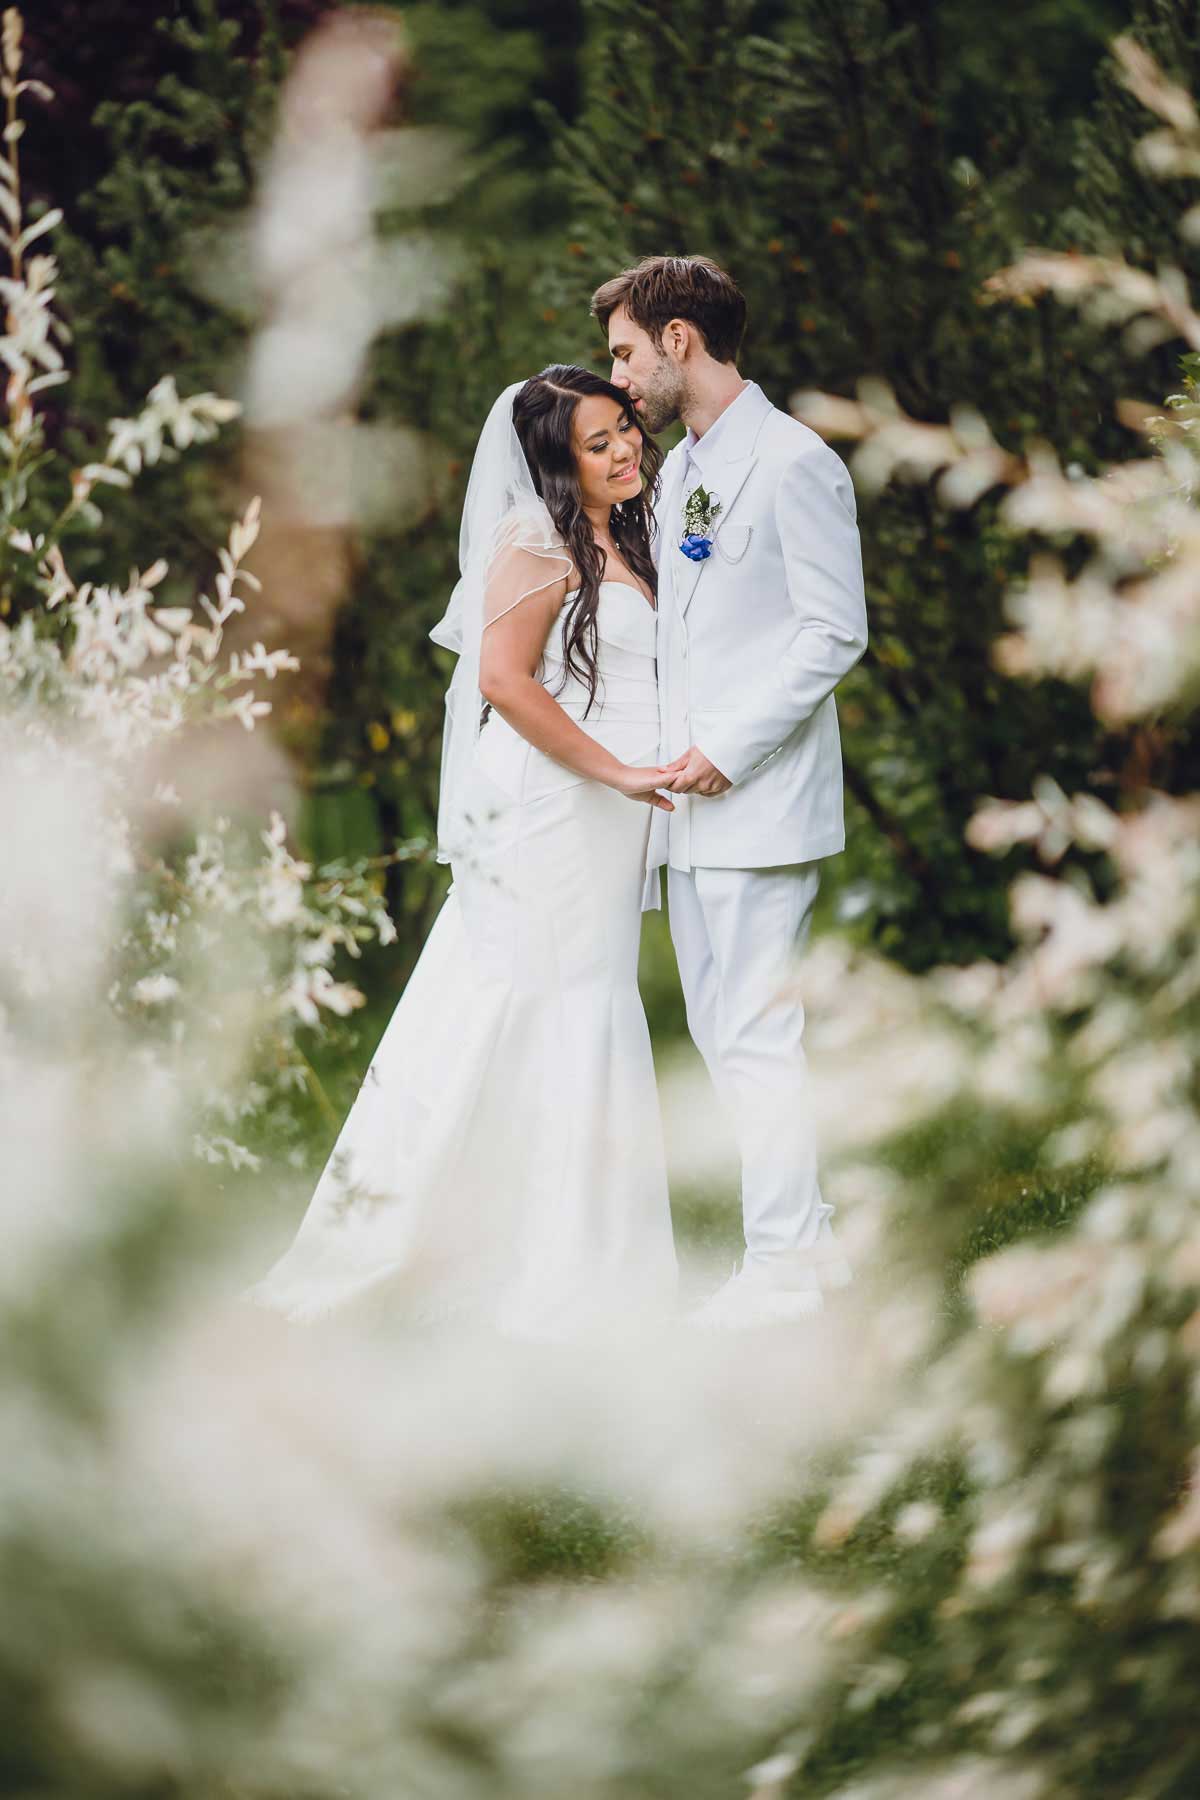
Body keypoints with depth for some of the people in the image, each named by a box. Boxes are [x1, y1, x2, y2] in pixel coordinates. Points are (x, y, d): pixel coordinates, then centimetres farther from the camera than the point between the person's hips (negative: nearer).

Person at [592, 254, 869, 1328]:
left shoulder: (794, 464, -11)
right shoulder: (679, 470, 17)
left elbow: (835, 633, -15)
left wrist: (729, 748, -17)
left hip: (760, 798, -9)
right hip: (693, 798, 9)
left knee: (757, 1032, -7)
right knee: (717, 1029, 11)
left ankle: (784, 1265, 0)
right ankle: (808, 1233, 19)